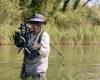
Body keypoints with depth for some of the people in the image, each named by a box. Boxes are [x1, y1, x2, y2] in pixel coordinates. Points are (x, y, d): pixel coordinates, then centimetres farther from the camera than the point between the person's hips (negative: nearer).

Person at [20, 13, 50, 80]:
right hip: (27, 65, 6)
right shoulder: (29, 34, 0)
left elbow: (46, 53, -27)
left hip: (38, 67, -6)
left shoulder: (44, 35, -18)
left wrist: (39, 48, -46)